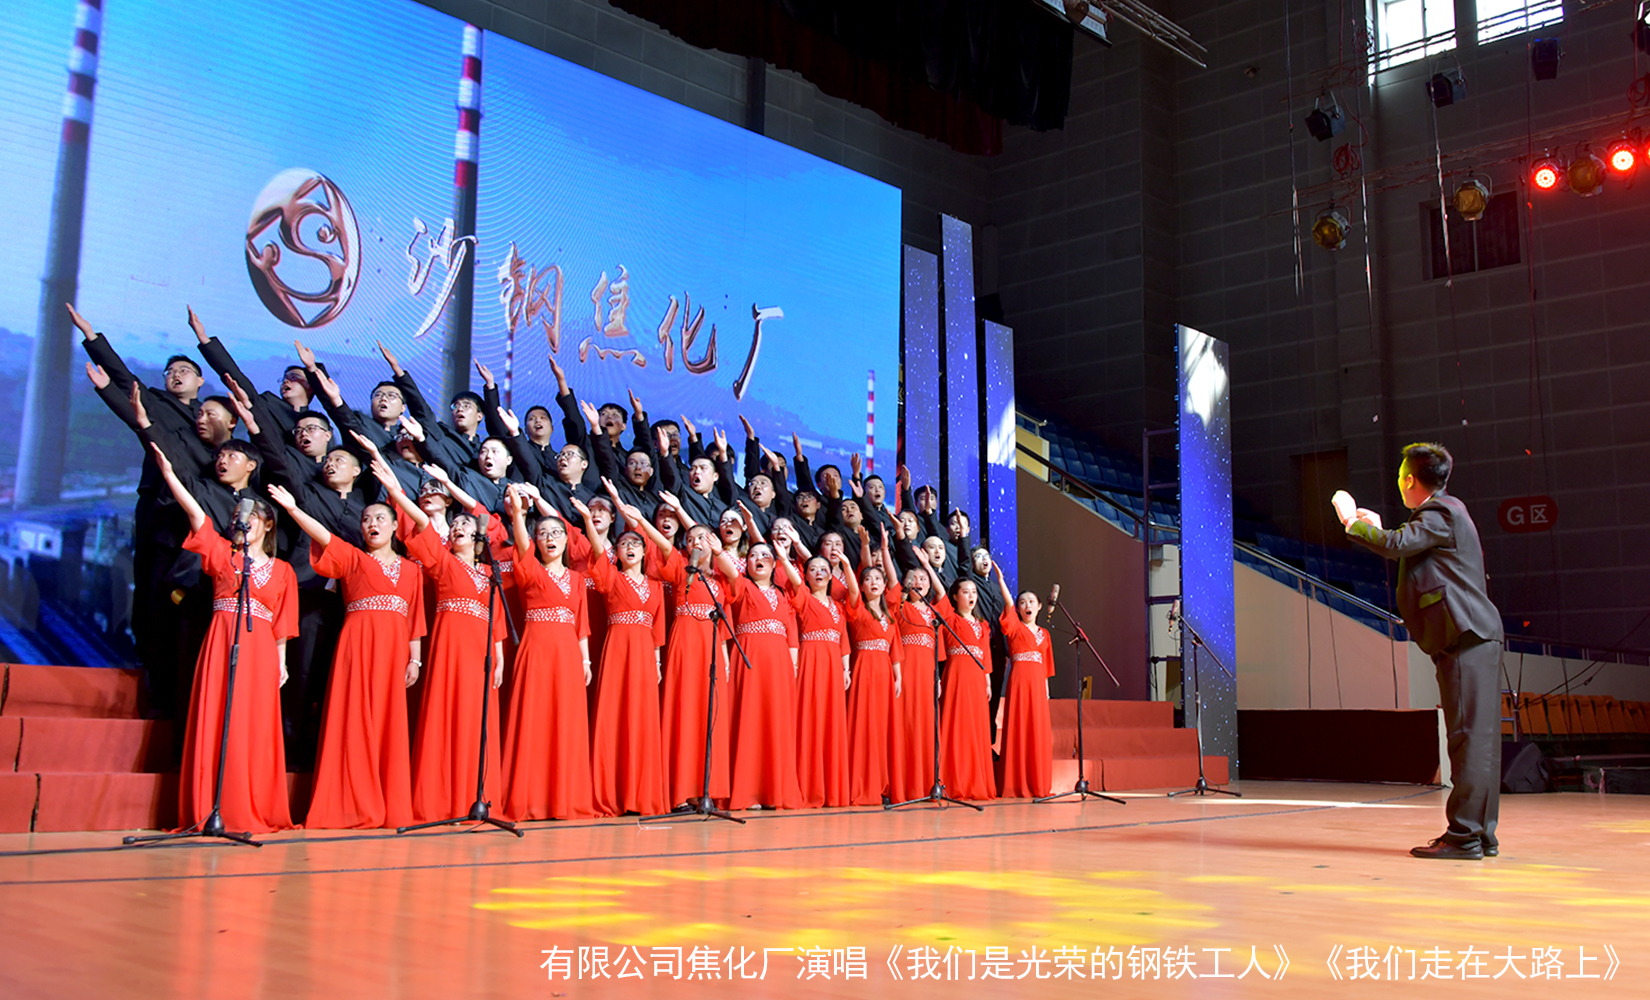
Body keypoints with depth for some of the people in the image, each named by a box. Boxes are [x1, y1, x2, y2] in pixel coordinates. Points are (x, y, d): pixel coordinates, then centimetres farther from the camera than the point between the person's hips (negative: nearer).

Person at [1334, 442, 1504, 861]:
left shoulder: (1441, 514, -9)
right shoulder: (1446, 511, 22)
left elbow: (1397, 545, -23)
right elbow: (1411, 550, 30)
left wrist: (1352, 522, -9)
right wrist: (1376, 528, 28)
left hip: (1465, 639, -11)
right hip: (1475, 638, 11)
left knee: (1469, 737, -10)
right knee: (1478, 737, 11)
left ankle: (1464, 835, -9)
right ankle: (1482, 833, 16)